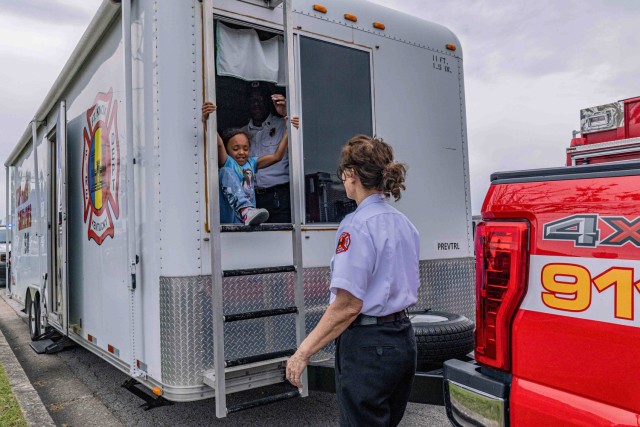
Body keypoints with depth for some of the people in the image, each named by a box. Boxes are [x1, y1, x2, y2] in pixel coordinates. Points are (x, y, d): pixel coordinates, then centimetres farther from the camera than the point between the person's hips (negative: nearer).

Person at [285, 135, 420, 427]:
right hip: (403, 340, 9)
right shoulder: (404, 224, 8)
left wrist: (303, 352, -17)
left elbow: (348, 304, -23)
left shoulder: (357, 226, -18)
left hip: (367, 347, -9)